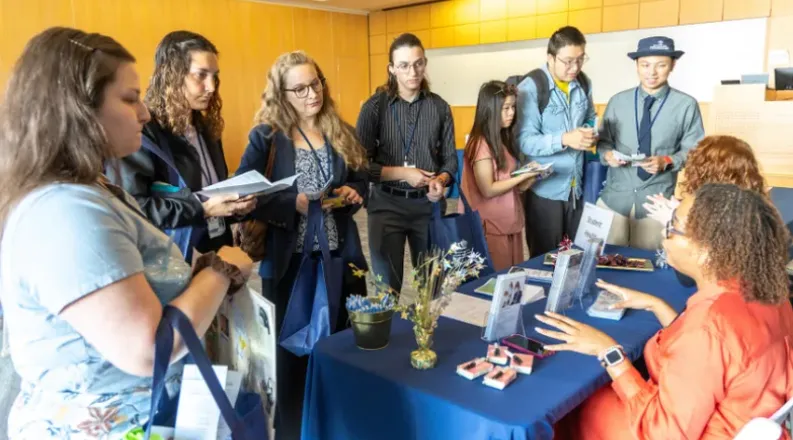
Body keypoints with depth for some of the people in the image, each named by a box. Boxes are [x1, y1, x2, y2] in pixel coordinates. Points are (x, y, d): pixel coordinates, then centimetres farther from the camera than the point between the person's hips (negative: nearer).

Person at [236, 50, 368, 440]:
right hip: (289, 259, -3)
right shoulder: (266, 136, -6)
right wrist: (294, 204, -23)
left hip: (339, 255, 4)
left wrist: (352, 193, -8)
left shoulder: (342, 133, 6)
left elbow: (361, 181, 14)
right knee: (293, 348, 9)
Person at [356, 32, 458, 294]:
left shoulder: (440, 107, 4)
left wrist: (441, 180, -14)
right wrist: (403, 173, -17)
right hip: (387, 205, -2)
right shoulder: (375, 106, -4)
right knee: (387, 287, 6)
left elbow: (450, 158, 7)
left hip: (428, 204, 3)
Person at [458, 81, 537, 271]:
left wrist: (530, 177, -2)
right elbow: (488, 190, -19)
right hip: (492, 227, -8)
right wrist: (524, 176, -14)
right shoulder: (481, 144, -16)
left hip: (510, 223, 8)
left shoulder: (503, 138, 10)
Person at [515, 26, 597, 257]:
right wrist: (564, 139, -33)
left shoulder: (584, 84, 4)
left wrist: (592, 133, -5)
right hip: (544, 190, -5)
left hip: (576, 188, 5)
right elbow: (524, 141, -19)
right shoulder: (530, 88, -14)